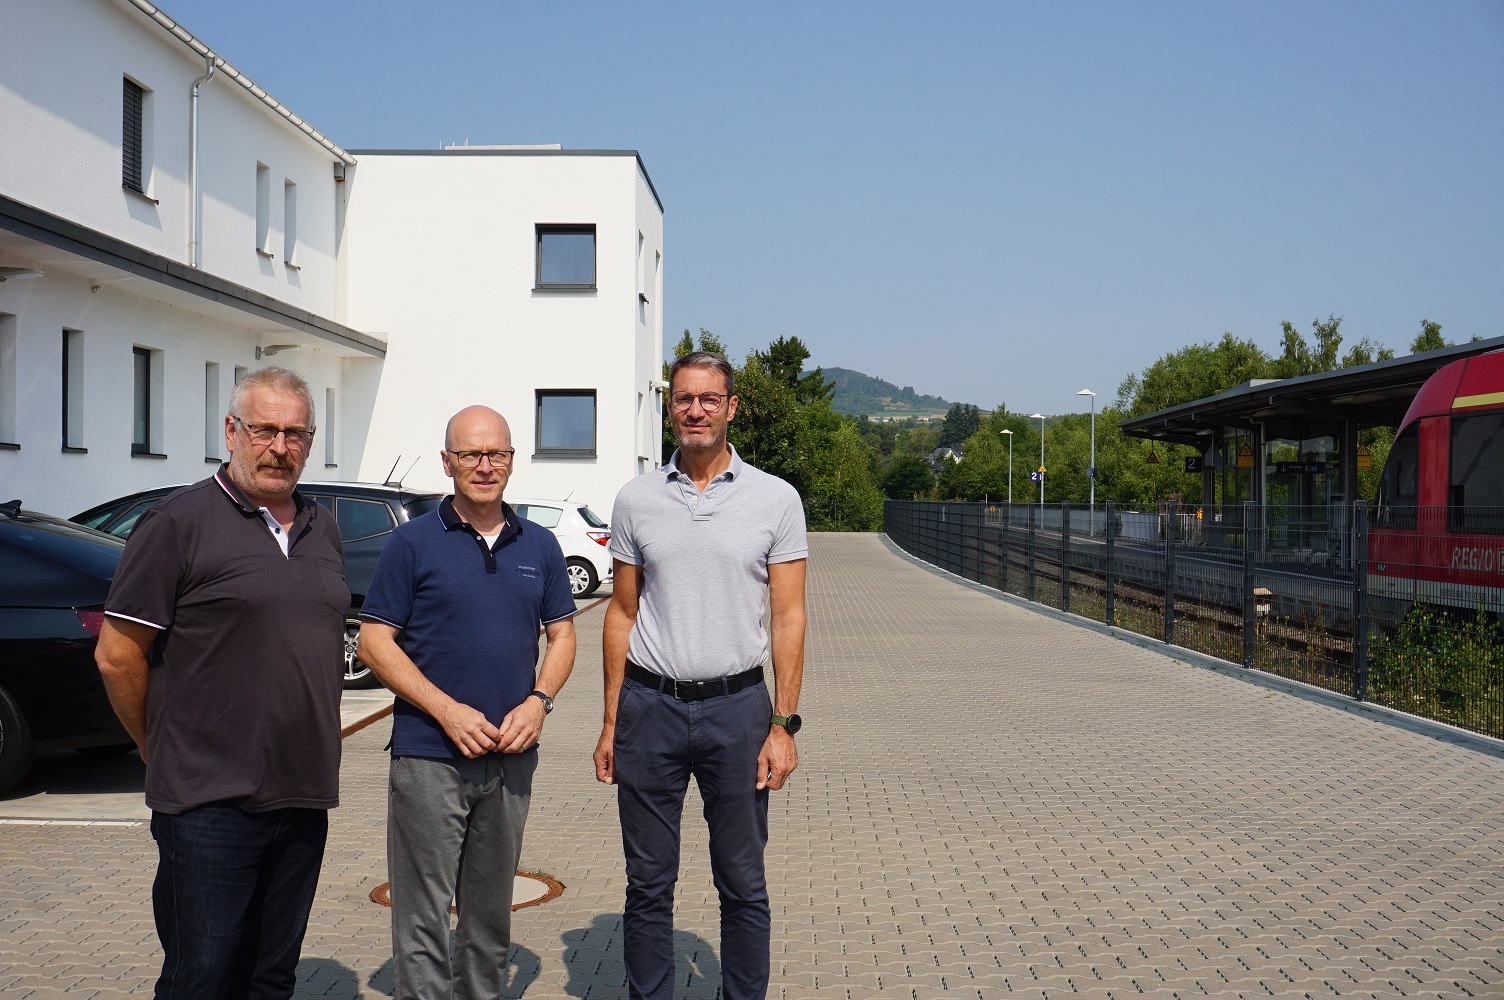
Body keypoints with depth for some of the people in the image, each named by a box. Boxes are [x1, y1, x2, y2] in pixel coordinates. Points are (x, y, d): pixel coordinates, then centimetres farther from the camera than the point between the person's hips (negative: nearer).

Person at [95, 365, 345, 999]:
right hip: (211, 805, -5)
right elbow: (117, 656, -7)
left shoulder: (323, 531, 12)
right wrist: (165, 755, 2)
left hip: (305, 798, 6)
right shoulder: (179, 523, -8)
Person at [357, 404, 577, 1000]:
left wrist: (539, 702, -6)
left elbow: (562, 633, 12)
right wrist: (448, 712, -14)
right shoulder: (414, 542, -3)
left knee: (491, 908, 16)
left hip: (512, 756, 4)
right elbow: (375, 642, -5)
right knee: (423, 916, 1)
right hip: (430, 755, -3)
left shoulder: (539, 546, 8)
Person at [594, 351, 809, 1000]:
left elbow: (788, 618, 0)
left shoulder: (775, 500, 1)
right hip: (650, 706, 1)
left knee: (743, 886, 8)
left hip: (736, 706, -1)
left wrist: (784, 725, -7)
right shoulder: (636, 500, 6)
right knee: (648, 885, 10)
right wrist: (611, 724, 5)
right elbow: (621, 614, 9)